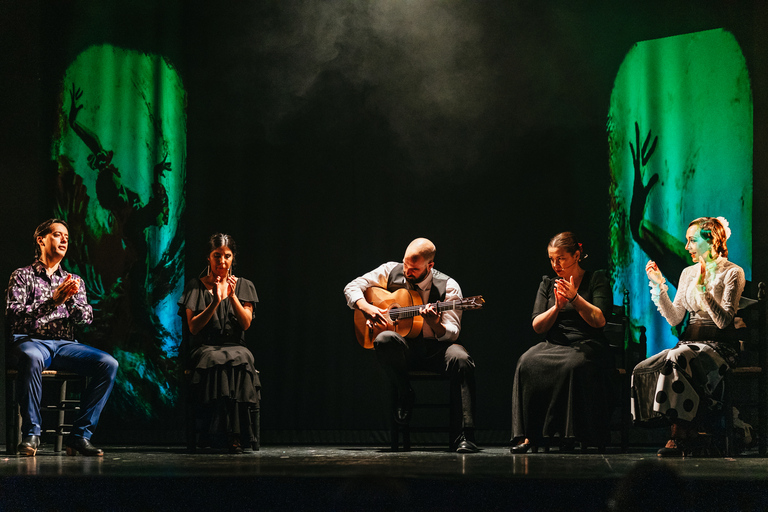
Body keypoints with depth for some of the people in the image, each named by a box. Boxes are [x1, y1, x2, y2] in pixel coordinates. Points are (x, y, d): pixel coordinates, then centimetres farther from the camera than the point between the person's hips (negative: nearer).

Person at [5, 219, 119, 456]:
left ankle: (79, 435, -21)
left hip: (64, 345, 4)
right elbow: (13, 316, -6)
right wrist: (52, 302, -17)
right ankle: (30, 434, -30)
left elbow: (86, 317, 9)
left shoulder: (75, 281, 23)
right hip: (30, 341, -4)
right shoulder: (22, 276, 10)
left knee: (108, 364, -22)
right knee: (32, 358, -42)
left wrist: (71, 300, -13)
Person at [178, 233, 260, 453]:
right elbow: (193, 327, -1)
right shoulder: (196, 287, 10)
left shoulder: (243, 286, 15)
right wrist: (215, 302, -10)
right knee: (217, 362, -39)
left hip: (235, 346, 1)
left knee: (240, 359, -37)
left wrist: (232, 296, -9)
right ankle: (233, 435, -41)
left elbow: (246, 324, 3)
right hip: (205, 348, -1)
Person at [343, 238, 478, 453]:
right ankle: (404, 394, -7)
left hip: (434, 349, -1)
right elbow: (352, 287, 9)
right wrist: (367, 308, -11)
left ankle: (467, 435, -37)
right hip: (404, 346, 1)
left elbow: (452, 333, -11)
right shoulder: (391, 271, 3)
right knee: (384, 340, -36)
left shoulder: (448, 287, -5)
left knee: (461, 359, -35)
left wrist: (436, 326, -34)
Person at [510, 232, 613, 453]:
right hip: (553, 344, 3)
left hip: (586, 345, -3)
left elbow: (599, 320, -5)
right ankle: (529, 435, -32)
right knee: (527, 363, -31)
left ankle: (569, 435, -32)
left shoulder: (596, 280, 7)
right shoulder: (547, 284, 17)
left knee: (572, 366, -39)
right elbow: (537, 326, 10)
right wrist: (556, 307, -8)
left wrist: (575, 298, -15)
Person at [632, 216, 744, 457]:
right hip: (689, 343, 7)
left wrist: (702, 287, -20)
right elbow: (674, 318, 11)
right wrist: (659, 285, 4)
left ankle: (680, 436, -32)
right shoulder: (688, 273, 17)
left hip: (719, 346, -7)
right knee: (643, 370, -20)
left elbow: (723, 320, -13)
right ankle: (690, 434, -21)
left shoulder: (732, 273, -3)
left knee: (677, 359, -37)